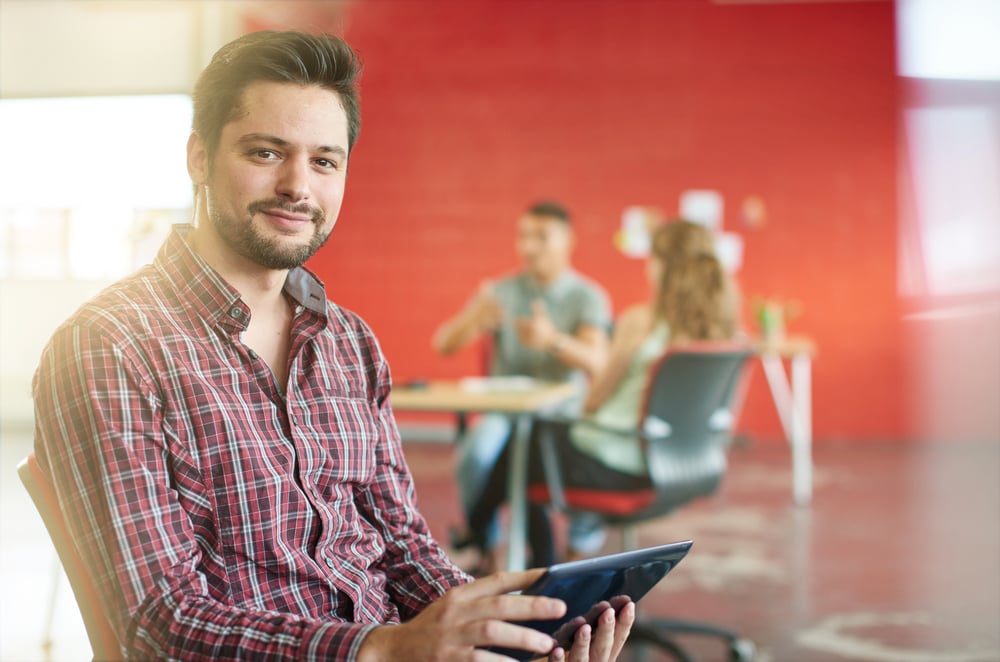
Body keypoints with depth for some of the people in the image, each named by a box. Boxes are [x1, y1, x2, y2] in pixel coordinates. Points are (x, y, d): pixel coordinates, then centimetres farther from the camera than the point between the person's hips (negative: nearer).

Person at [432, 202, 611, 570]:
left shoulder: (588, 297, 2)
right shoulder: (500, 292, 7)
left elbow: (596, 363, -15)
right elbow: (444, 345, -2)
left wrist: (554, 340, -35)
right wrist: (473, 319, -25)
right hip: (504, 411, 1)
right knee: (475, 452, -31)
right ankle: (483, 547, -10)